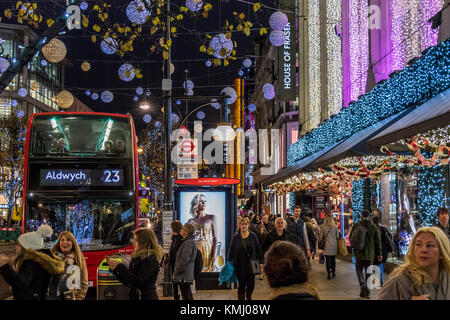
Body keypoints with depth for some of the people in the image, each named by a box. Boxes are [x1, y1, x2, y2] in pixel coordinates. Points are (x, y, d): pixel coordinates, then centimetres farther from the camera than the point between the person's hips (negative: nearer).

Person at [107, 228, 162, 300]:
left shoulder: (150, 259, -14)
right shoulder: (137, 257, 11)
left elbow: (138, 281, -22)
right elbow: (128, 282, 13)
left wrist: (119, 267, -19)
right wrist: (115, 269, 2)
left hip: (147, 297, -8)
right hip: (134, 297, 8)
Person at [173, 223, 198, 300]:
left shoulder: (188, 243, -18)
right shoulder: (190, 242, 14)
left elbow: (184, 260, -23)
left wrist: (176, 271, -13)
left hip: (183, 277, -10)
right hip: (187, 276, 10)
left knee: (186, 296, -5)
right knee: (188, 296, 16)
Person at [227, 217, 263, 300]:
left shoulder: (253, 236, 2)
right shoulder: (236, 237, 0)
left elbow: (258, 249, 4)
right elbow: (231, 251, 2)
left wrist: (260, 262, 2)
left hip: (251, 265, 1)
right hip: (240, 265, -1)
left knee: (251, 285, 7)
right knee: (241, 285, 3)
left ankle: (249, 297, 35)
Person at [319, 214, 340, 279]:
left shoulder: (323, 227, -5)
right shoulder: (335, 227, -1)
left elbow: (320, 237, 0)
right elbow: (337, 236, 6)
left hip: (327, 246, -2)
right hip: (334, 245, 2)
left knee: (328, 260, 0)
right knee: (333, 260, 13)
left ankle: (329, 274, -3)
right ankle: (333, 273, 18)